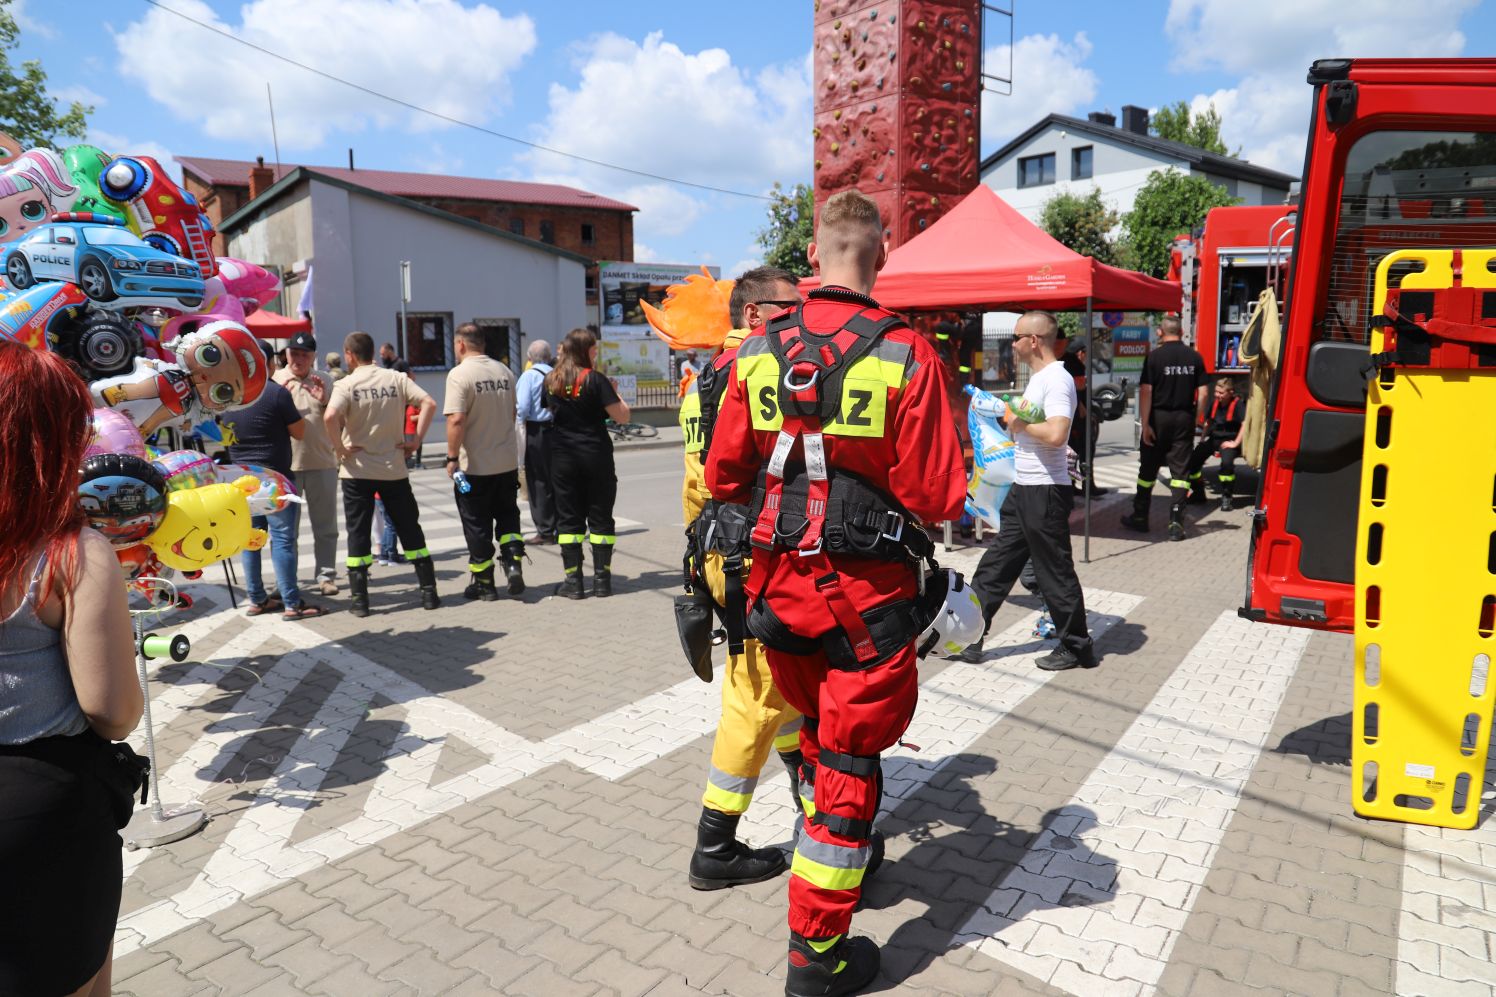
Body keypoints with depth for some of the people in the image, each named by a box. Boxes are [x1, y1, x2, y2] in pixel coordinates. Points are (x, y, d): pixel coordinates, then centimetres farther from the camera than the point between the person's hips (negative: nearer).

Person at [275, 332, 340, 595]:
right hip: (286, 464, -1)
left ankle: (326, 575, 15)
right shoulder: (274, 380, 3)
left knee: (325, 525, 6)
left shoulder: (325, 381, 6)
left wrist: (325, 401, -13)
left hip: (322, 463, 1)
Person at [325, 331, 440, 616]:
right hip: (394, 468, 2)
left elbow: (330, 417, -24)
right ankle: (429, 592, 10)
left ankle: (360, 600, 8)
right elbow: (429, 403, -10)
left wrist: (340, 447, -10)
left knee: (357, 534, 7)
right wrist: (416, 440, -5)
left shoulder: (346, 385, -6)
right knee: (410, 530, 10)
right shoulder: (396, 379, 1)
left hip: (357, 471, -2)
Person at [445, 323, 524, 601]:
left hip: (474, 465, -5)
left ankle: (484, 584, 14)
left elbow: (456, 419, -22)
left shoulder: (459, 374, -13)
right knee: (507, 516, 18)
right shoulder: (505, 372, 7)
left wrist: (452, 457, -15)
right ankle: (514, 562, 0)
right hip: (507, 461, 5)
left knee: (477, 525, 6)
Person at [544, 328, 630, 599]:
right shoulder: (595, 379, -10)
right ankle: (601, 580, 9)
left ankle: (573, 581, 7)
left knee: (568, 518, 8)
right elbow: (622, 416, -13)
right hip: (595, 456, -3)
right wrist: (614, 392, 4)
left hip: (562, 458, 3)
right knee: (600, 518, 6)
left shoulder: (551, 380, 5)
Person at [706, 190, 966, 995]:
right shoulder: (906, 356, -15)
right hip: (866, 594, -4)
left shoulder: (757, 353, -2)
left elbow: (722, 477, 2)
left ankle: (842, 856, 51)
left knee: (818, 732, 27)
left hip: (779, 581, 5)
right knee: (850, 759, 9)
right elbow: (937, 498, -15)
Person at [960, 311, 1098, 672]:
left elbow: (1056, 434, -30)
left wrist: (1019, 423, -16)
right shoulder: (1037, 377, 14)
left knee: (1055, 572, 2)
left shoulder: (1057, 380, -17)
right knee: (995, 566, 13)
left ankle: (1077, 647, 18)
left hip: (1045, 493, -10)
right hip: (1023, 490, 10)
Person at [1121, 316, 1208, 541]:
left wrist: (1145, 424, -9)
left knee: (1148, 468, 10)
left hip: (1158, 417, -2)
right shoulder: (1195, 357, 2)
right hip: (1184, 418, 2)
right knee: (1180, 470, 4)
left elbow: (1145, 392, -12)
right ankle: (1176, 522, 0)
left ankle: (1140, 517, 21)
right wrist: (1195, 419, 12)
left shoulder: (1154, 357, -8)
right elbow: (1202, 393, 2)